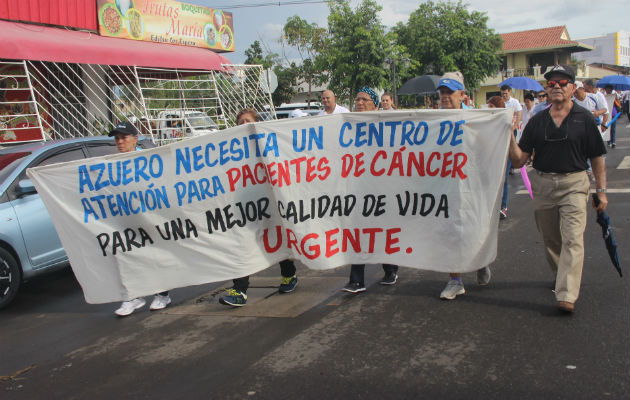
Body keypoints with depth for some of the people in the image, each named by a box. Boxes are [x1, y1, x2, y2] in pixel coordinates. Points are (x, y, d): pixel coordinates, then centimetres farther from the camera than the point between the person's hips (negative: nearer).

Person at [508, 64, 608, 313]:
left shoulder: (584, 118, 0)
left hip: (574, 183, -3)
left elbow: (597, 158, 4)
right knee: (550, 240, 14)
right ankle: (562, 278, 37)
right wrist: (509, 136, -14)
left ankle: (567, 295, -18)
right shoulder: (537, 121, 5)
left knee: (572, 239, -14)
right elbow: (519, 160, 1)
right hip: (543, 184, 3)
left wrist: (601, 191, 2)